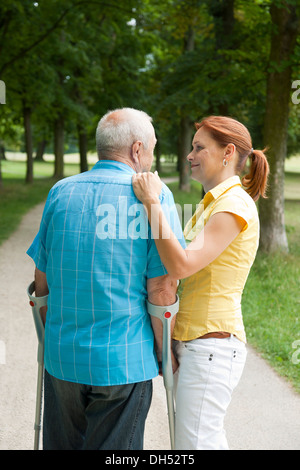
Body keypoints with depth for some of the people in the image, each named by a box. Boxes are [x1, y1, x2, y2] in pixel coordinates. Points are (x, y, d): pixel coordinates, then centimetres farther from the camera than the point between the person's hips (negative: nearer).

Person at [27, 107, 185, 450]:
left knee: (61, 445, 18)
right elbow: (161, 289, -12)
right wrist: (165, 353, 1)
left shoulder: (60, 192, 4)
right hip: (124, 360, -4)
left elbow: (41, 281, 9)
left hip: (62, 356, 4)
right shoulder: (154, 196, -9)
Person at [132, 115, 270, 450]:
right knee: (209, 439, 17)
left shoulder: (235, 205, -15)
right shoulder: (212, 202, 16)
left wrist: (152, 204, -23)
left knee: (193, 444, -5)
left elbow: (181, 265, -25)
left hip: (212, 344, -10)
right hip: (191, 340, 10)